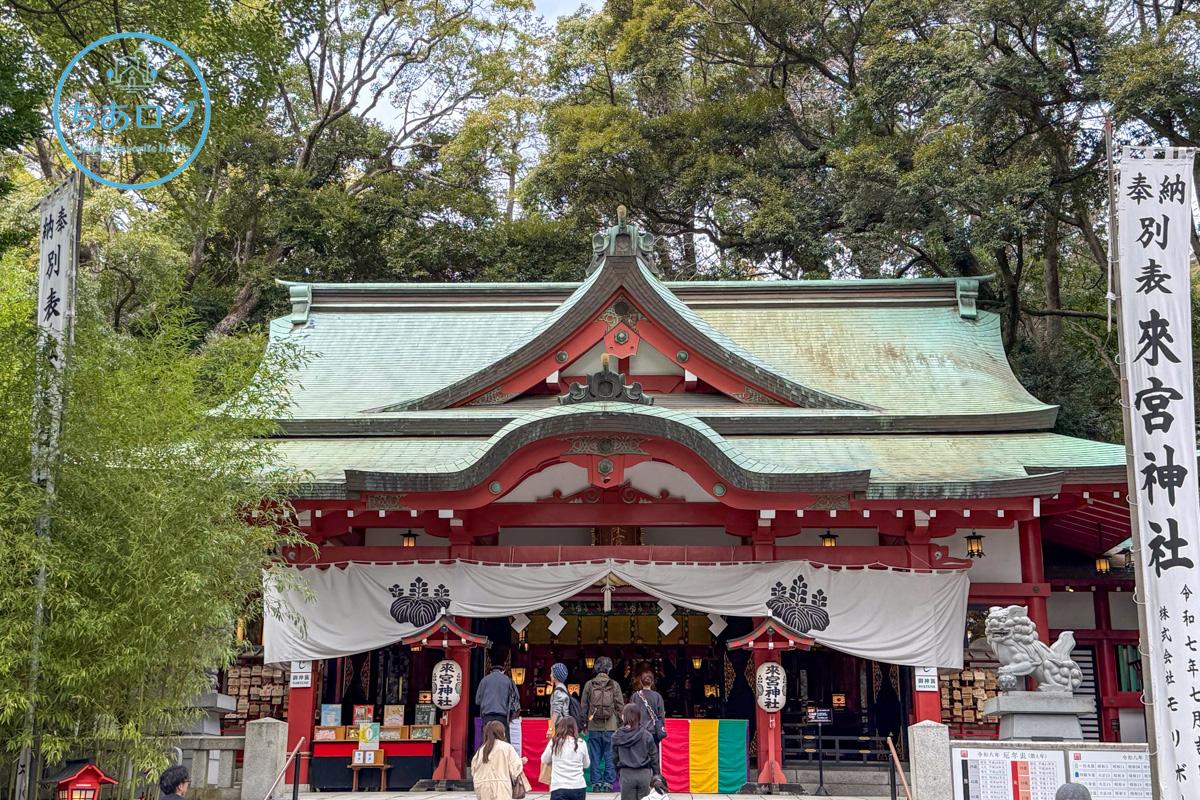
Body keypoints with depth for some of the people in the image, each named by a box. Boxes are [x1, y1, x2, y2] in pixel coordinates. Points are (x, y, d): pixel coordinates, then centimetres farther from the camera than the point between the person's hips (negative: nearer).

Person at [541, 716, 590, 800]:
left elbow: (544, 760, 15)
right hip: (579, 788, 3)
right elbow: (586, 764, 18)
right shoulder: (581, 743, 2)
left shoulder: (554, 742, -1)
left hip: (559, 789, -2)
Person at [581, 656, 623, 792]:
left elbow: (584, 707, 5)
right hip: (611, 727, -1)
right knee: (610, 756, 5)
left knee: (595, 757, 7)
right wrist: (620, 724, 9)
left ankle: (596, 783, 8)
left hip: (594, 727, 1)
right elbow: (620, 707, -1)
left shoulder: (589, 685, 0)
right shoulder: (614, 685, -3)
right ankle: (608, 782, 5)